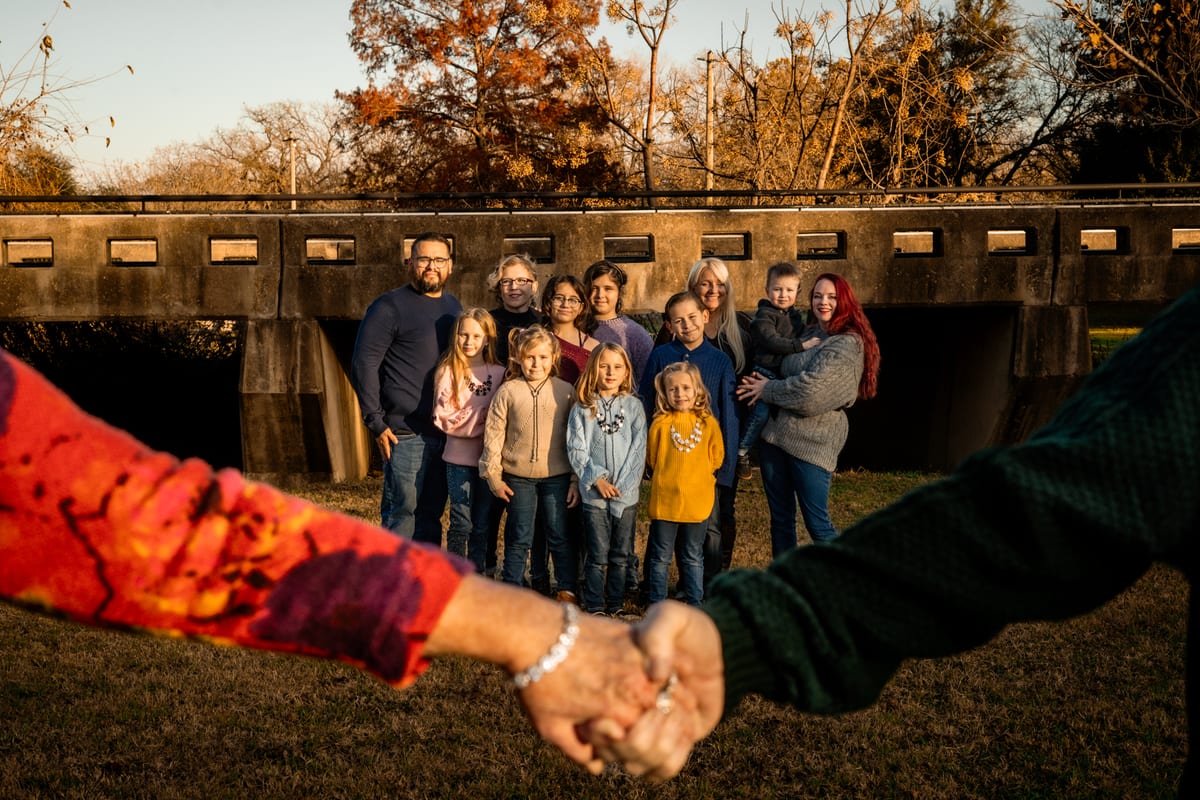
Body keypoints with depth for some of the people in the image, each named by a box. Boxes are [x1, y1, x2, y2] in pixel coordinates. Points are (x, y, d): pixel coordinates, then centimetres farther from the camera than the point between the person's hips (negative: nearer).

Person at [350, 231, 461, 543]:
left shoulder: (453, 307, 15)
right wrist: (376, 422, -13)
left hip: (446, 433, 6)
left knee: (431, 514, 12)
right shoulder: (390, 307, -5)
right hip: (405, 433, -6)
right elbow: (363, 364, -9)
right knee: (402, 512, -3)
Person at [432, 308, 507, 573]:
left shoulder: (499, 373, 5)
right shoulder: (448, 371, -2)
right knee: (461, 523, -1)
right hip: (459, 457, -2)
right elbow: (444, 417, -8)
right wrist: (480, 416, -14)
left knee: (482, 524, 10)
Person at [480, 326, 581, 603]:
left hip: (557, 476, 0)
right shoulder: (508, 391, -1)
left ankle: (566, 589, 17)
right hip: (518, 478, 0)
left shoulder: (565, 391, 0)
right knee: (519, 537, 8)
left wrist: (576, 479, -1)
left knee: (560, 535, 5)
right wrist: (494, 476, -2)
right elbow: (493, 434, 0)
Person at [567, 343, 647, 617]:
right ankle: (594, 606, 11)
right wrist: (597, 478, -12)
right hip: (594, 493, -2)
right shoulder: (582, 408, 1)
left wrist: (622, 485, -8)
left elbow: (639, 449, 0)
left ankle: (616, 605, 20)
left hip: (627, 492, 2)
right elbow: (576, 449, -2)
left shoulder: (634, 406, 4)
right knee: (597, 555, 1)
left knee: (621, 554, 9)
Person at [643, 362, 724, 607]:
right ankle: (657, 603, 18)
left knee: (694, 557, 13)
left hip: (697, 501, 1)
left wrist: (696, 475, 7)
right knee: (660, 556, 9)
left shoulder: (708, 424, -2)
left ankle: (694, 602, 22)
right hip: (664, 499, -1)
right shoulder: (660, 424, -4)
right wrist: (667, 477, 6)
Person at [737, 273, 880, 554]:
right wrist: (763, 387, 5)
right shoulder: (806, 335, 14)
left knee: (817, 523, -3)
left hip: (812, 442, -7)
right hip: (775, 433, 7)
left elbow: (811, 389, -18)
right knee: (780, 520, 12)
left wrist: (768, 389, -6)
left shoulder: (847, 344, -10)